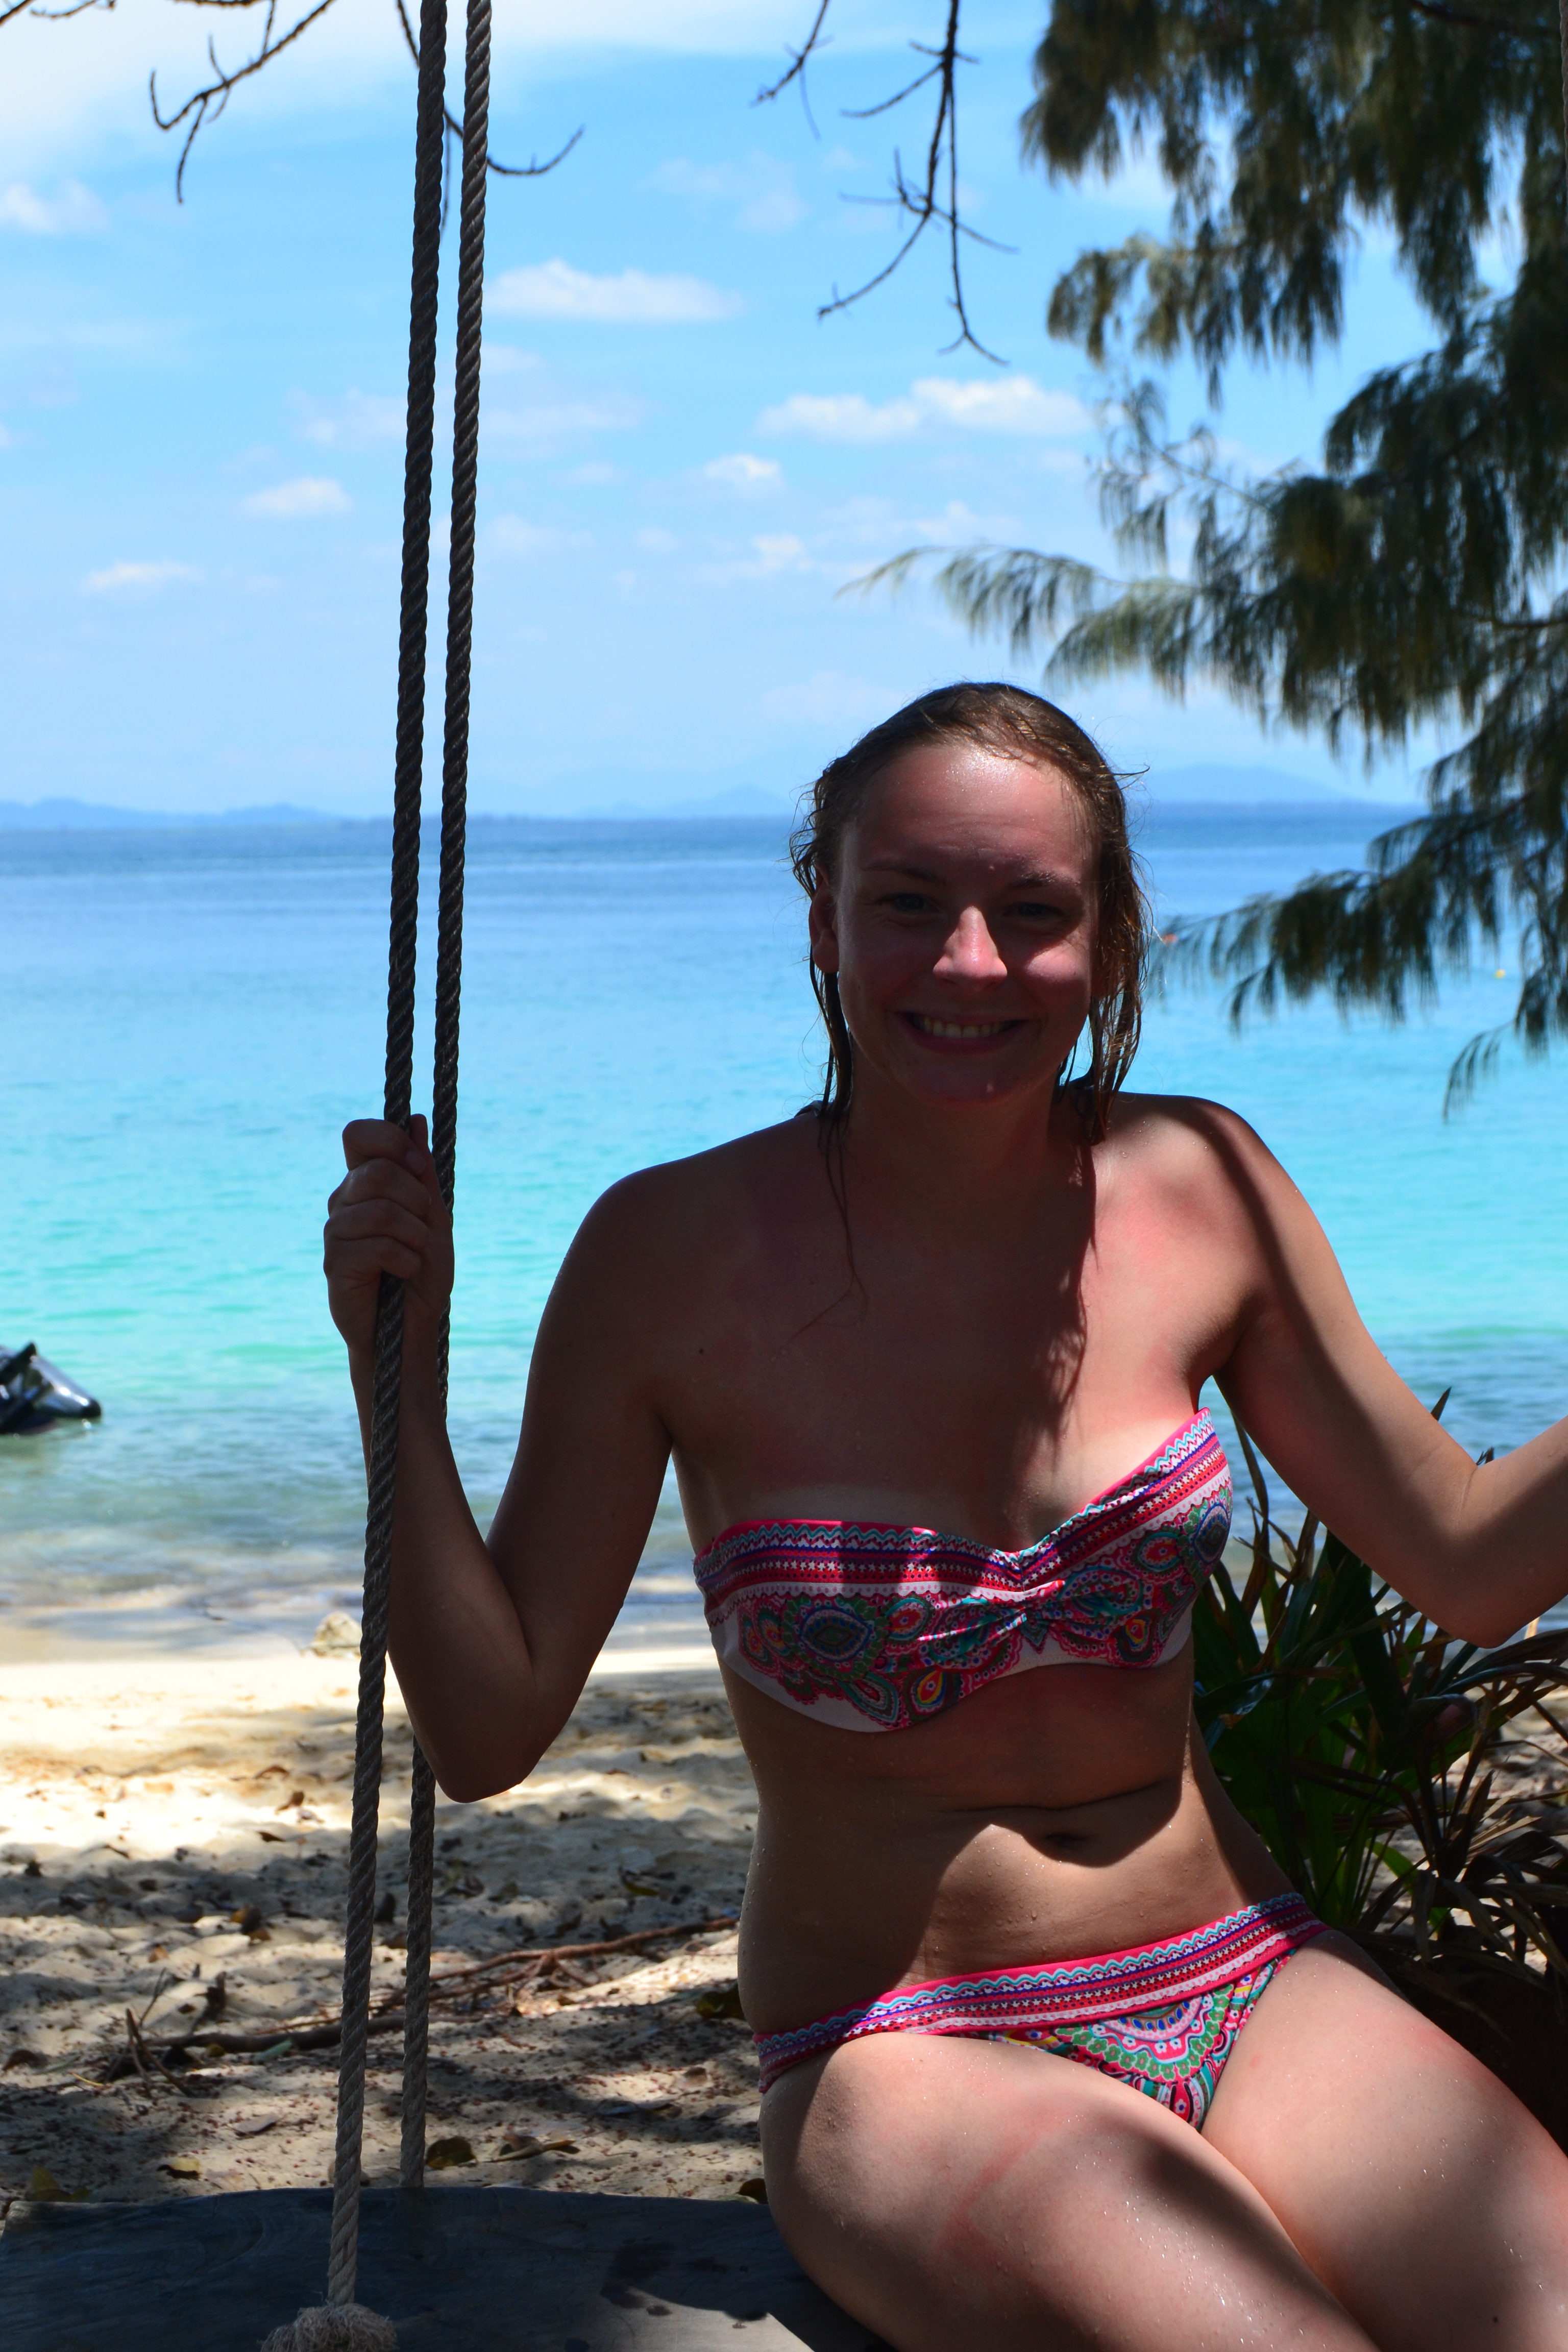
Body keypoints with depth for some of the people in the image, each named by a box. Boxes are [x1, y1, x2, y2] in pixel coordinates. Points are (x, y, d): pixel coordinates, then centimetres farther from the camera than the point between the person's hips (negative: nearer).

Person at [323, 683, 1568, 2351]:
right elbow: (487, 1733, -5)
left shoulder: (1202, 1189, -1)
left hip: (1246, 1987, 3)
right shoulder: (673, 1255, -8)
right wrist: (397, 1370, -16)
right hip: (902, 2057, -3)